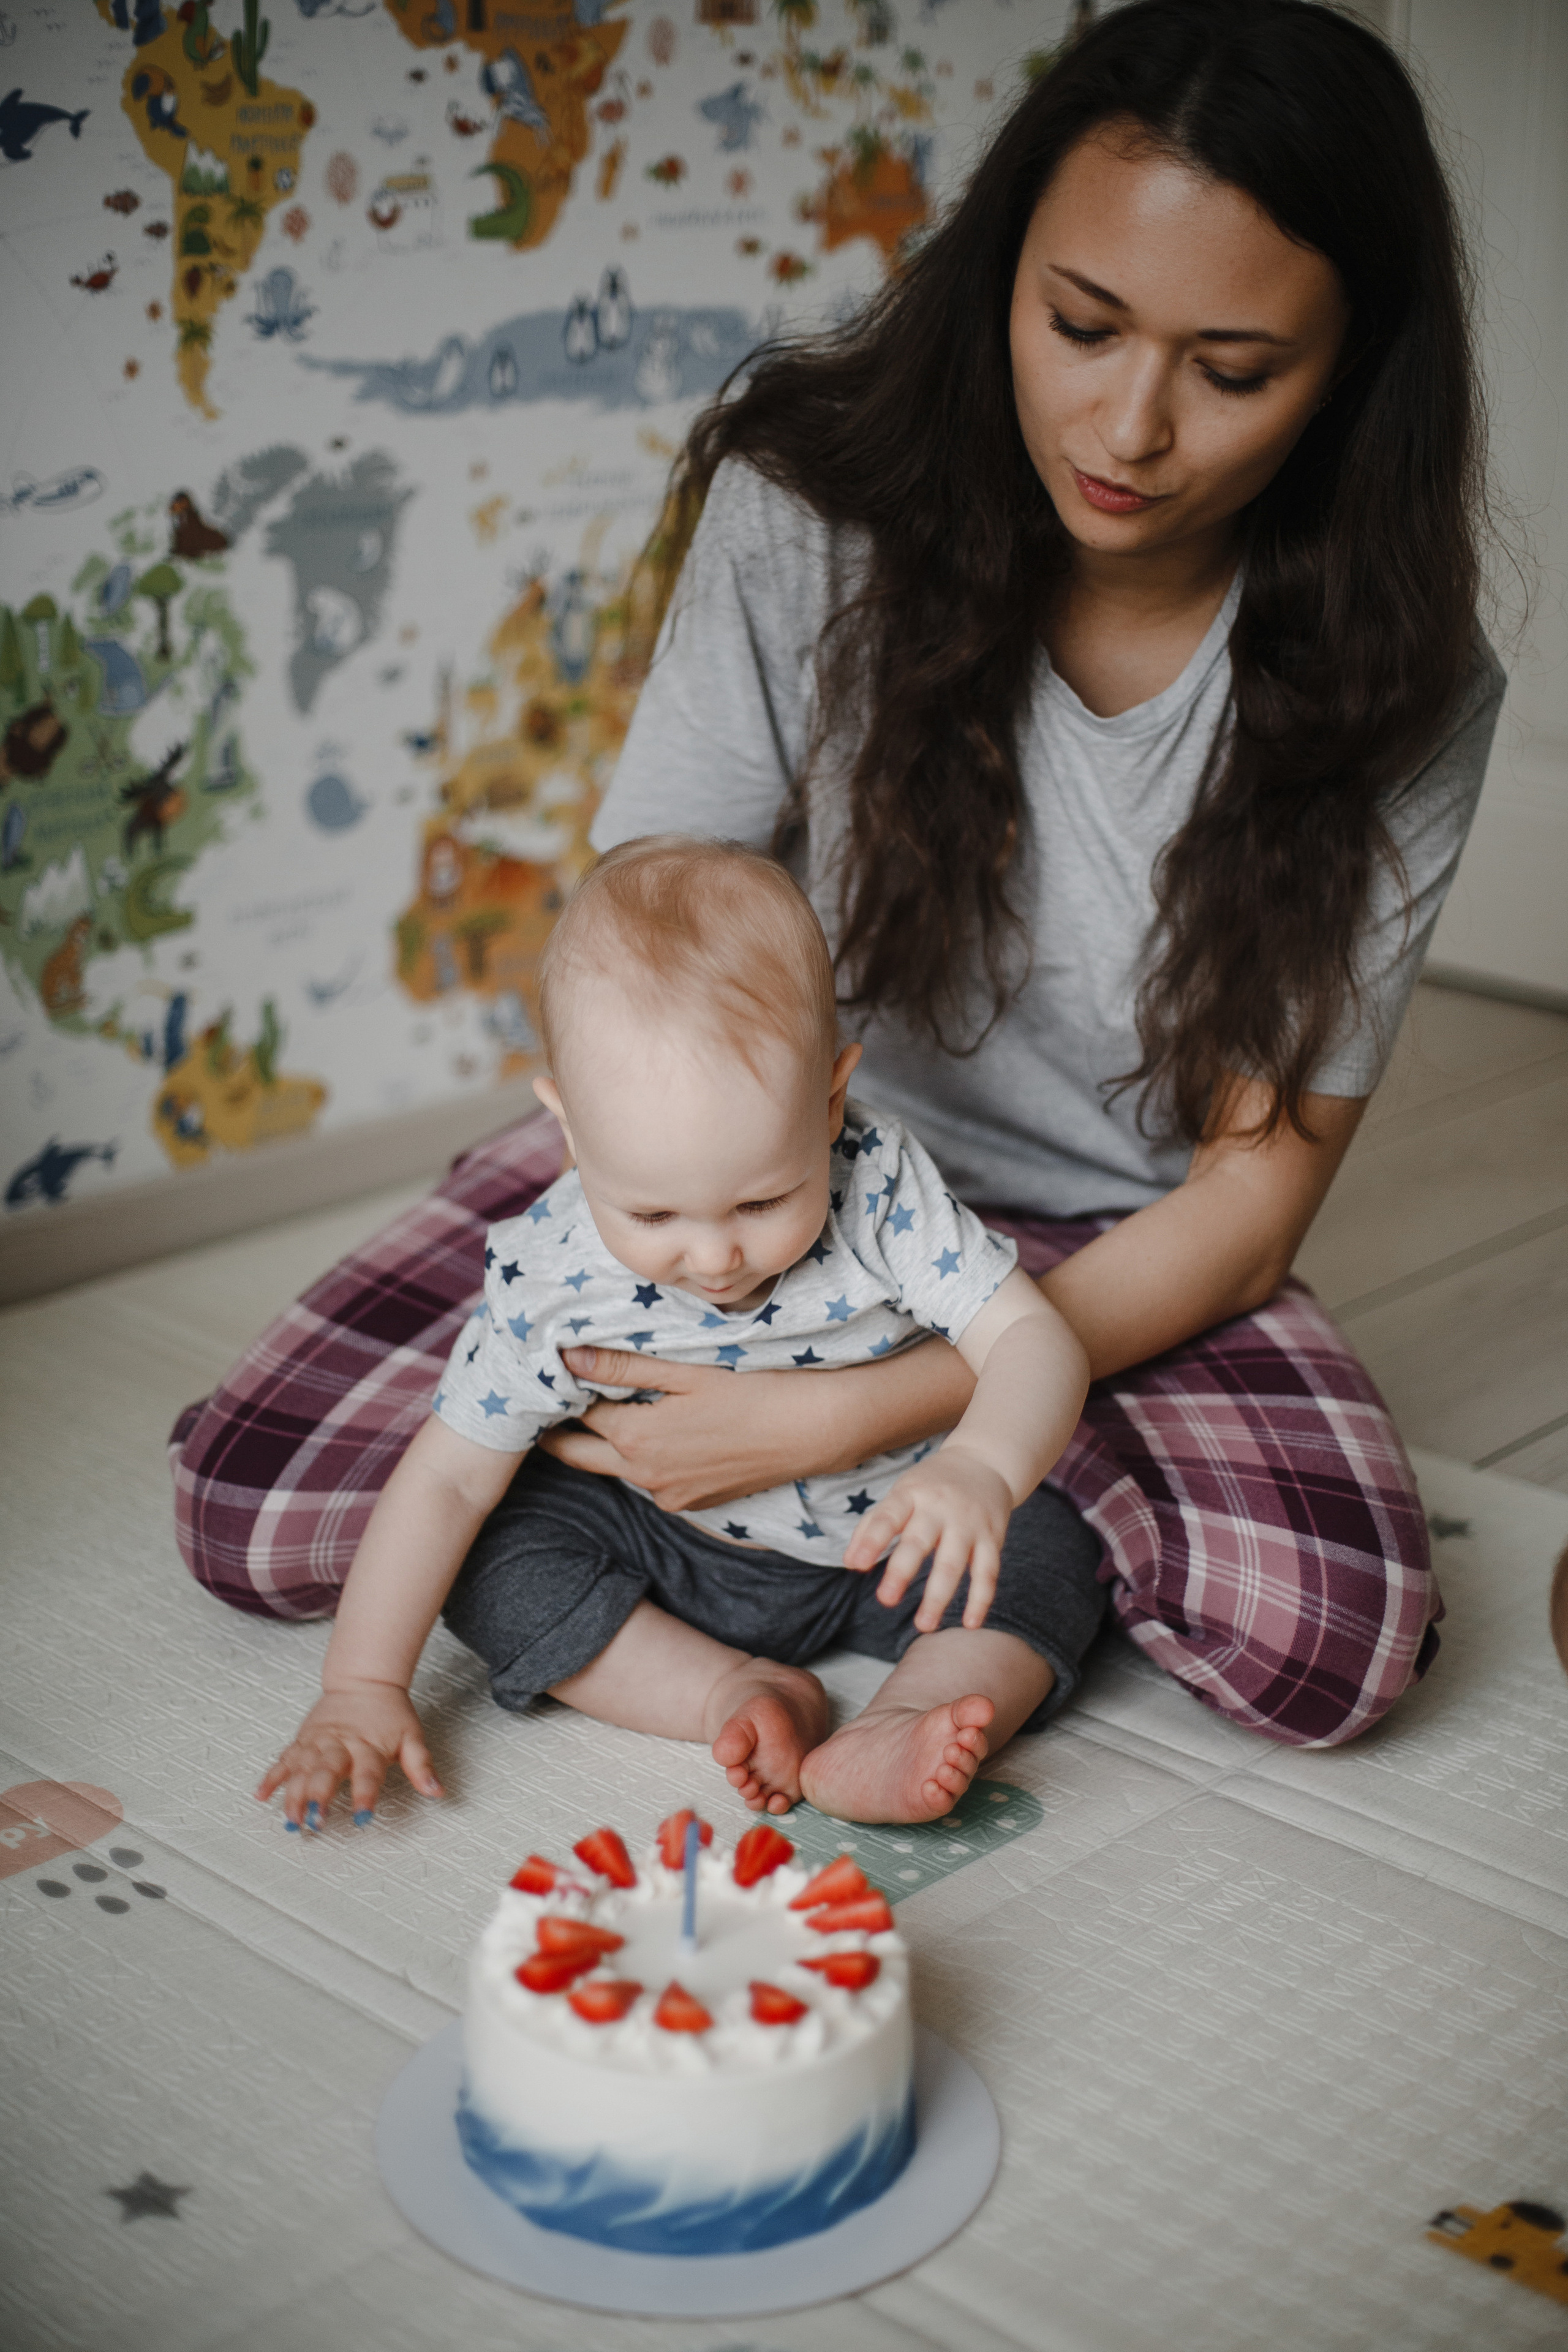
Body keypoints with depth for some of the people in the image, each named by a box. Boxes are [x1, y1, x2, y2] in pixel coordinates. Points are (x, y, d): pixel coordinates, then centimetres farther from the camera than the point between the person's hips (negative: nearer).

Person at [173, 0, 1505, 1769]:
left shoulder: (1401, 692, -17)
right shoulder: (814, 501, -17)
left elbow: (1256, 1180, -17)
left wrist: (855, 1416, -29)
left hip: (1107, 1247, 0)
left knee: (1338, 1637, -30)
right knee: (249, 1512, -13)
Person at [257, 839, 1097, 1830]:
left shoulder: (886, 1191, -27)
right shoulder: (549, 1282, -24)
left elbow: (1033, 1339, -30)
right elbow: (448, 1480, -17)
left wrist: (980, 1470, -53)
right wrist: (362, 1689, -22)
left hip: (887, 1547, 0)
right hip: (679, 1552, 1)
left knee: (1051, 1554, -22)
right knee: (495, 1561, -20)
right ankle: (741, 1693, -22)